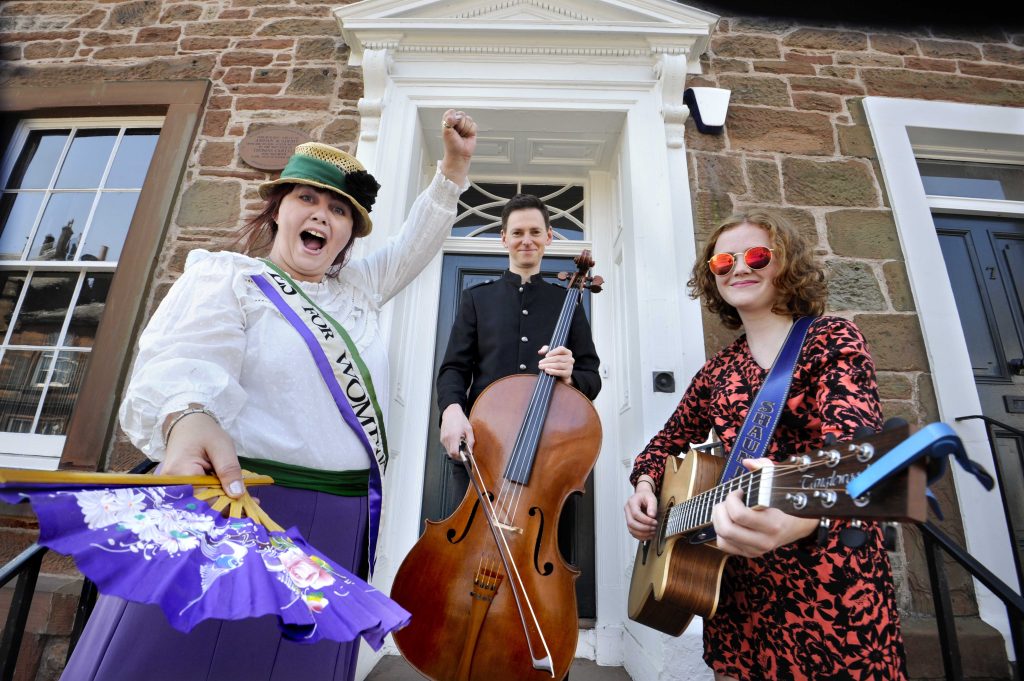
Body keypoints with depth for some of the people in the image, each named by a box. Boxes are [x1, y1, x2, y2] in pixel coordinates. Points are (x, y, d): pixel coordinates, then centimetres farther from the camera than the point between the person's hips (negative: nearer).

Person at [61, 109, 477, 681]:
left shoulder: (358, 289, 17)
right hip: (231, 505, -5)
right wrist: (188, 418, -37)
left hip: (343, 523, 6)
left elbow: (418, 242, 19)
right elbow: (181, 363, -15)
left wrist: (454, 167, 11)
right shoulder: (225, 276, 0)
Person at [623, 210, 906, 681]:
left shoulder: (833, 340, -6)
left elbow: (854, 443, -23)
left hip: (829, 584, -4)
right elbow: (667, 442, 15)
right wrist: (646, 486, -6)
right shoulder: (718, 370, 7)